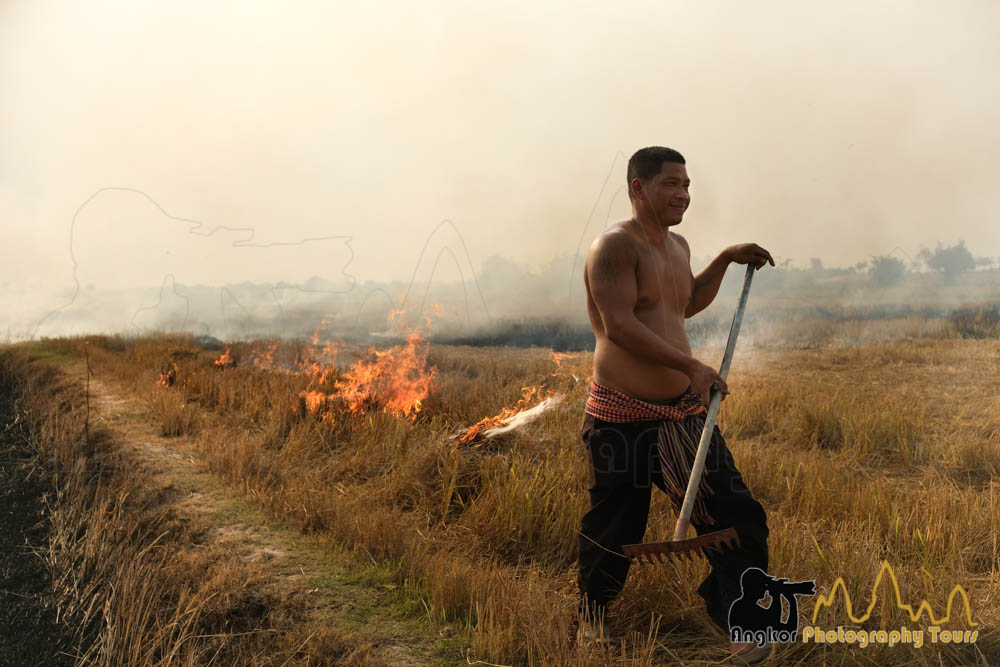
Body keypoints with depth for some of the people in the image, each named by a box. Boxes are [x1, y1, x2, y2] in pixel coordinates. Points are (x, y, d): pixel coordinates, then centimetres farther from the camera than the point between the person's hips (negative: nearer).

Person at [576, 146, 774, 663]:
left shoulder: (677, 246, 15)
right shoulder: (615, 246, -12)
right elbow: (620, 326, -23)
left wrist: (726, 259, 22)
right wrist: (692, 366, -24)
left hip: (682, 411, 7)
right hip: (622, 417, -7)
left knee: (736, 515, 0)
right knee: (613, 530, 6)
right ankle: (591, 620, 32)